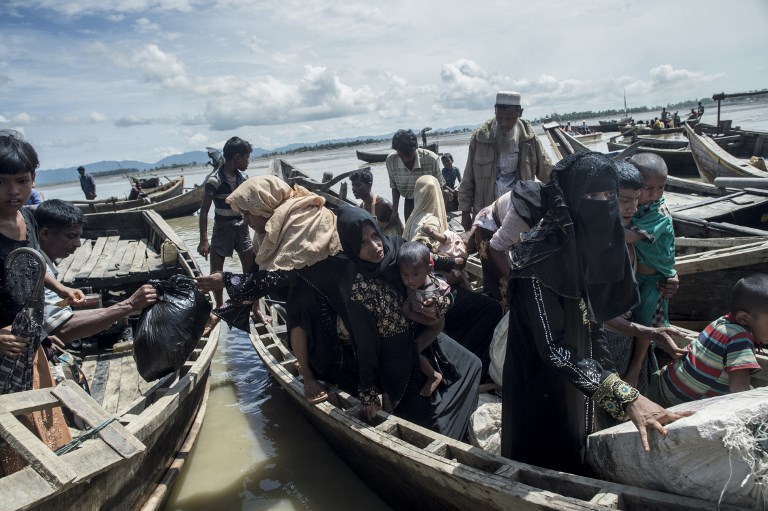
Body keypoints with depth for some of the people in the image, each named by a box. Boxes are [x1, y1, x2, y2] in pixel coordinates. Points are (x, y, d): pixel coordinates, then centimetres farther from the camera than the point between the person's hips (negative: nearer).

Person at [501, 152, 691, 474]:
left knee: (573, 464, 27)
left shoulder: (593, 246, -4)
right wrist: (626, 397, -36)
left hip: (577, 388, 8)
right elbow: (553, 347, -32)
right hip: (543, 393, -7)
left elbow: (592, 319, 8)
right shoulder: (542, 256, -28)